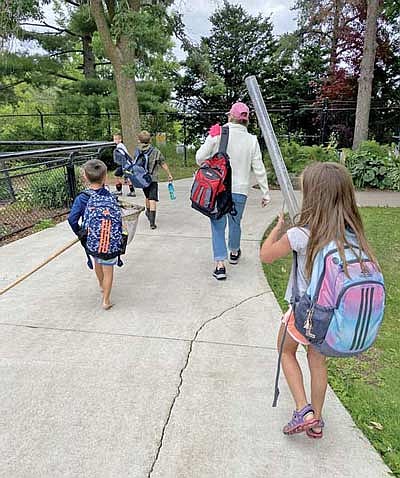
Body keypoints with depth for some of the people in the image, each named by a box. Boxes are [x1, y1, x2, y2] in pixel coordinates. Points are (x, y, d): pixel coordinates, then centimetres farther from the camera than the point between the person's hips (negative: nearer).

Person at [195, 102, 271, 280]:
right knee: (235, 223, 21)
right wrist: (266, 192, 8)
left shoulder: (218, 135, -7)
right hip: (240, 190, 2)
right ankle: (234, 252, 45)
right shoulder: (252, 140, -1)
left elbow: (200, 158, -6)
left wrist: (211, 138, 8)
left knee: (218, 225, 6)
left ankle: (220, 264, -2)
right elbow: (259, 169, 1)